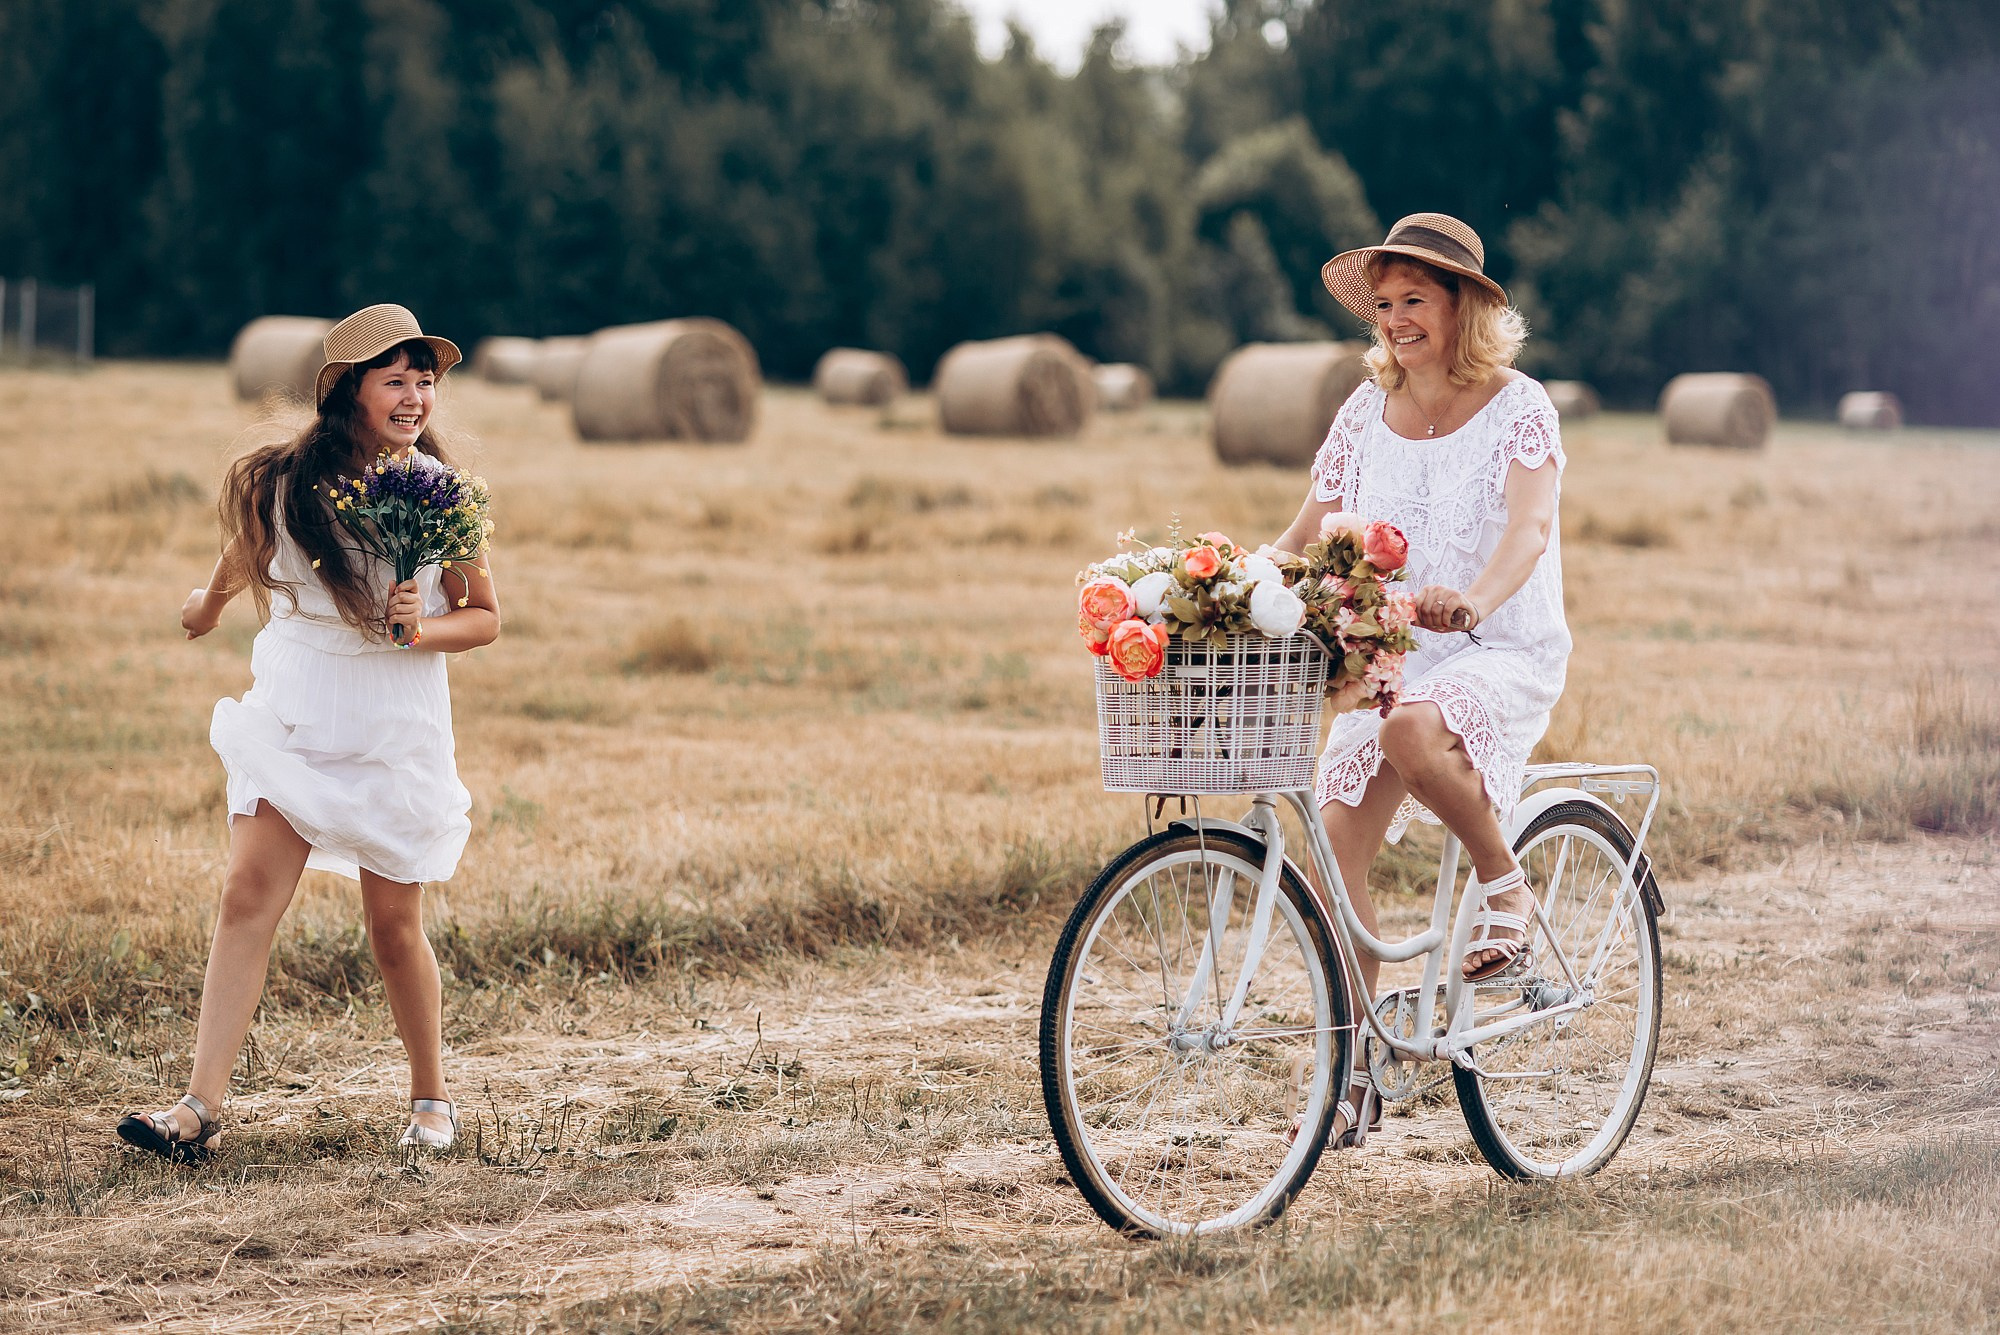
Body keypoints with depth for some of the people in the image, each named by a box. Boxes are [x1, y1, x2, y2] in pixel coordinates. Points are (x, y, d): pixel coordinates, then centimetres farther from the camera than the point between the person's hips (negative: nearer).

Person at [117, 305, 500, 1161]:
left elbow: (485, 618, 2)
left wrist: (423, 629, -17)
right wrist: (210, 604, 34)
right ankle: (200, 1109, -12)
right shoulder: (281, 483, -6)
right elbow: (242, 558, 16)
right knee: (249, 895, -10)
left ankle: (431, 1096, 25)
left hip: (398, 731, -1)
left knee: (394, 923, 5)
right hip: (291, 719, 1)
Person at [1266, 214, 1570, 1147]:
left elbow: (1529, 527, -24)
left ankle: (1504, 884, -11)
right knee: (1336, 842, -9)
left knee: (1414, 730, -38)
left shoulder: (1517, 407, -8)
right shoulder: (1367, 412, 7)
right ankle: (1353, 1069, 0)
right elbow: (1309, 534, 8)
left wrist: (1476, 598, -45)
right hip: (1388, 651, 5)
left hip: (1504, 651, -5)